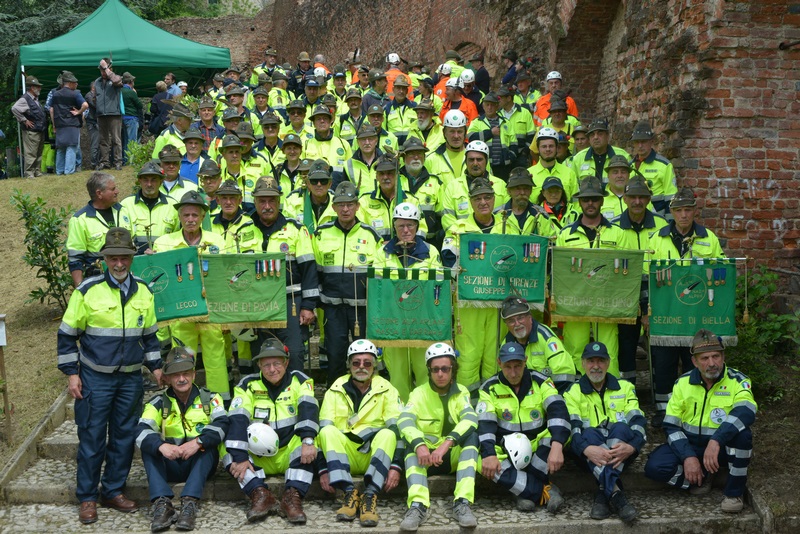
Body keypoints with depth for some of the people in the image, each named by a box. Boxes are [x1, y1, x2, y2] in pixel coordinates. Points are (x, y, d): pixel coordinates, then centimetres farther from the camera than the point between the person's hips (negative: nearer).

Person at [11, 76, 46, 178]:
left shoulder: (36, 99, 16)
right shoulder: (25, 99, -13)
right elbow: (14, 109, -27)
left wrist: (44, 125, 16)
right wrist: (24, 120, -21)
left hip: (40, 131, 9)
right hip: (31, 132, -9)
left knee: (39, 154, 14)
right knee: (31, 154, -7)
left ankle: (37, 172, 21)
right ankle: (28, 173, -4)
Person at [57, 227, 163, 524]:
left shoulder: (144, 293, 5)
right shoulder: (87, 291, -8)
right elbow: (67, 335, -2)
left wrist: (155, 366, 11)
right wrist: (71, 373, -5)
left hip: (131, 379, 4)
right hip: (95, 378, -4)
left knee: (125, 436, 9)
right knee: (92, 438, 1)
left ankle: (113, 491, 23)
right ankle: (87, 498, 14)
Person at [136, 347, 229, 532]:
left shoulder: (209, 399, 3)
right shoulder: (158, 403, 4)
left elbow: (222, 424, -15)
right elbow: (141, 431, -13)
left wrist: (198, 442, -33)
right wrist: (161, 446, -35)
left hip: (201, 465, -1)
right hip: (170, 466, 1)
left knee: (207, 441, -27)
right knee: (148, 446, -22)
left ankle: (189, 503, -39)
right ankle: (162, 503, -37)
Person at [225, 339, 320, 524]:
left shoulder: (299, 381, 0)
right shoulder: (248, 385, 0)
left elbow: (308, 410, -17)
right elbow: (237, 421, -13)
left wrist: (308, 441, -36)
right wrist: (240, 457, -26)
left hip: (291, 454, -1)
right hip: (258, 456, 1)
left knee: (311, 438, -30)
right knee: (228, 444, -23)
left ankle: (292, 496, -36)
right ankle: (260, 494, -33)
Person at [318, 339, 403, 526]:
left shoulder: (386, 390, 5)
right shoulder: (335, 390, 7)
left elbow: (397, 428, -5)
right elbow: (323, 430, 0)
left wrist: (396, 466, -17)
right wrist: (323, 468, -11)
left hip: (376, 454, -1)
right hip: (344, 456, 1)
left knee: (387, 433, -30)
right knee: (328, 431, -27)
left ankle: (370, 495, -37)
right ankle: (349, 492, -33)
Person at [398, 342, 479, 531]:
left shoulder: (461, 392, 2)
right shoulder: (419, 393, 0)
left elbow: (470, 419, -20)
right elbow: (404, 421, -19)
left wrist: (446, 443, -37)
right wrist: (420, 445, -41)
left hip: (455, 455, 0)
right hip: (426, 456, 0)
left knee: (472, 435, -27)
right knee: (413, 443, -30)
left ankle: (462, 503, -37)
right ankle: (417, 505, -46)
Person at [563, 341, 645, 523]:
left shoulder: (625, 388, 16)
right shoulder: (572, 393, 12)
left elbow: (638, 422, 0)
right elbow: (572, 428, -7)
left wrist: (632, 447, -24)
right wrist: (586, 449, -30)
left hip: (620, 450, 1)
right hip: (589, 452, -1)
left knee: (620, 428, -31)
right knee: (589, 433, -34)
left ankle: (604, 493, -39)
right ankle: (615, 493, -45)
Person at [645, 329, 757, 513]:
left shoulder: (738, 382, -13)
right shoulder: (683, 383, -3)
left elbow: (746, 412, -35)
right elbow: (671, 426, -3)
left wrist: (716, 440, -48)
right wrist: (688, 457, -19)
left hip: (723, 448, -2)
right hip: (689, 445, 3)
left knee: (741, 433, -35)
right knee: (654, 467, -22)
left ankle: (734, 492, -15)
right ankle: (702, 477, 5)